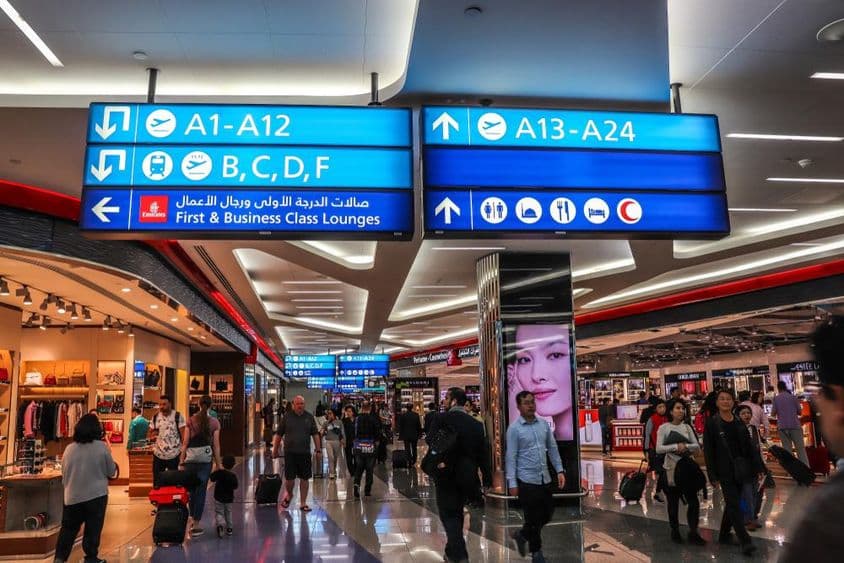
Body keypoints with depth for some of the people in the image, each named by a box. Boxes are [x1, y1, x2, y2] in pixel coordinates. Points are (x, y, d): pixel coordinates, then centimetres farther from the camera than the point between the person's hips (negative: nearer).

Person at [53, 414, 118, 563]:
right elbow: (111, 472, 0)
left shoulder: (69, 448, -1)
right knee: (92, 529, 7)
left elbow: (64, 474, 11)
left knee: (68, 528, 16)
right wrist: (109, 454, 15)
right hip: (96, 495, -3)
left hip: (72, 496, 3)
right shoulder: (102, 447, -11)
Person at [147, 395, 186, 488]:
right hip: (158, 454, 4)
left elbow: (183, 434, -7)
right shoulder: (155, 417, 4)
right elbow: (150, 434, 13)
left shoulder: (177, 416, -7)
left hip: (174, 454, -3)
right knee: (157, 481, 10)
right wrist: (152, 435, -11)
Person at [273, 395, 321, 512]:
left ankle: (303, 503, 16)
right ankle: (289, 494, 31)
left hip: (305, 453, 1)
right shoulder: (287, 416, 1)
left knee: (305, 478, 4)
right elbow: (278, 435, 6)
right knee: (289, 478, 0)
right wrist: (275, 449, 7)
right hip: (290, 452, -1)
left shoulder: (309, 417, 5)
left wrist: (319, 451, 4)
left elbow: (315, 434, 8)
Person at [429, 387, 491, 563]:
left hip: (446, 474, -5)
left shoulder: (442, 419, -9)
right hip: (467, 476, 5)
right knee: (457, 513, 20)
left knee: (448, 515, 2)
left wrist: (438, 460, -23)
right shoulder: (476, 424, 4)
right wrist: (487, 479, 7)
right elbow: (483, 453, 4)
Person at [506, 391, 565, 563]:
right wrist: (512, 482, -13)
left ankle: (522, 535, 35)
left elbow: (552, 448, 11)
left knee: (547, 513, 12)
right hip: (527, 480, -5)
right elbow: (511, 457, -10)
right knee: (533, 517, 4)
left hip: (545, 478, 5)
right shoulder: (514, 429, -9)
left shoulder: (544, 424, 6)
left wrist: (560, 470, 4)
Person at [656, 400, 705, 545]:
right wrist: (676, 447, -24)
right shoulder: (664, 428, -5)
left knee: (693, 501, -2)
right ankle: (675, 532, 23)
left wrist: (685, 446, -19)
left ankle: (693, 533, 9)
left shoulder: (687, 427, 6)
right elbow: (659, 449, -14)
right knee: (673, 503, 7)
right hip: (671, 469, -3)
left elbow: (697, 447, -1)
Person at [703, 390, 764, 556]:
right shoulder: (712, 423, -7)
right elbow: (708, 450, -8)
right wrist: (713, 476, -12)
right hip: (725, 471, -5)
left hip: (740, 470, 5)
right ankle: (745, 541, -7)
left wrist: (758, 468, 6)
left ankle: (724, 535, 27)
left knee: (732, 503, 13)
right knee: (734, 505, -7)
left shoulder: (739, 423, 7)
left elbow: (749, 447, 11)